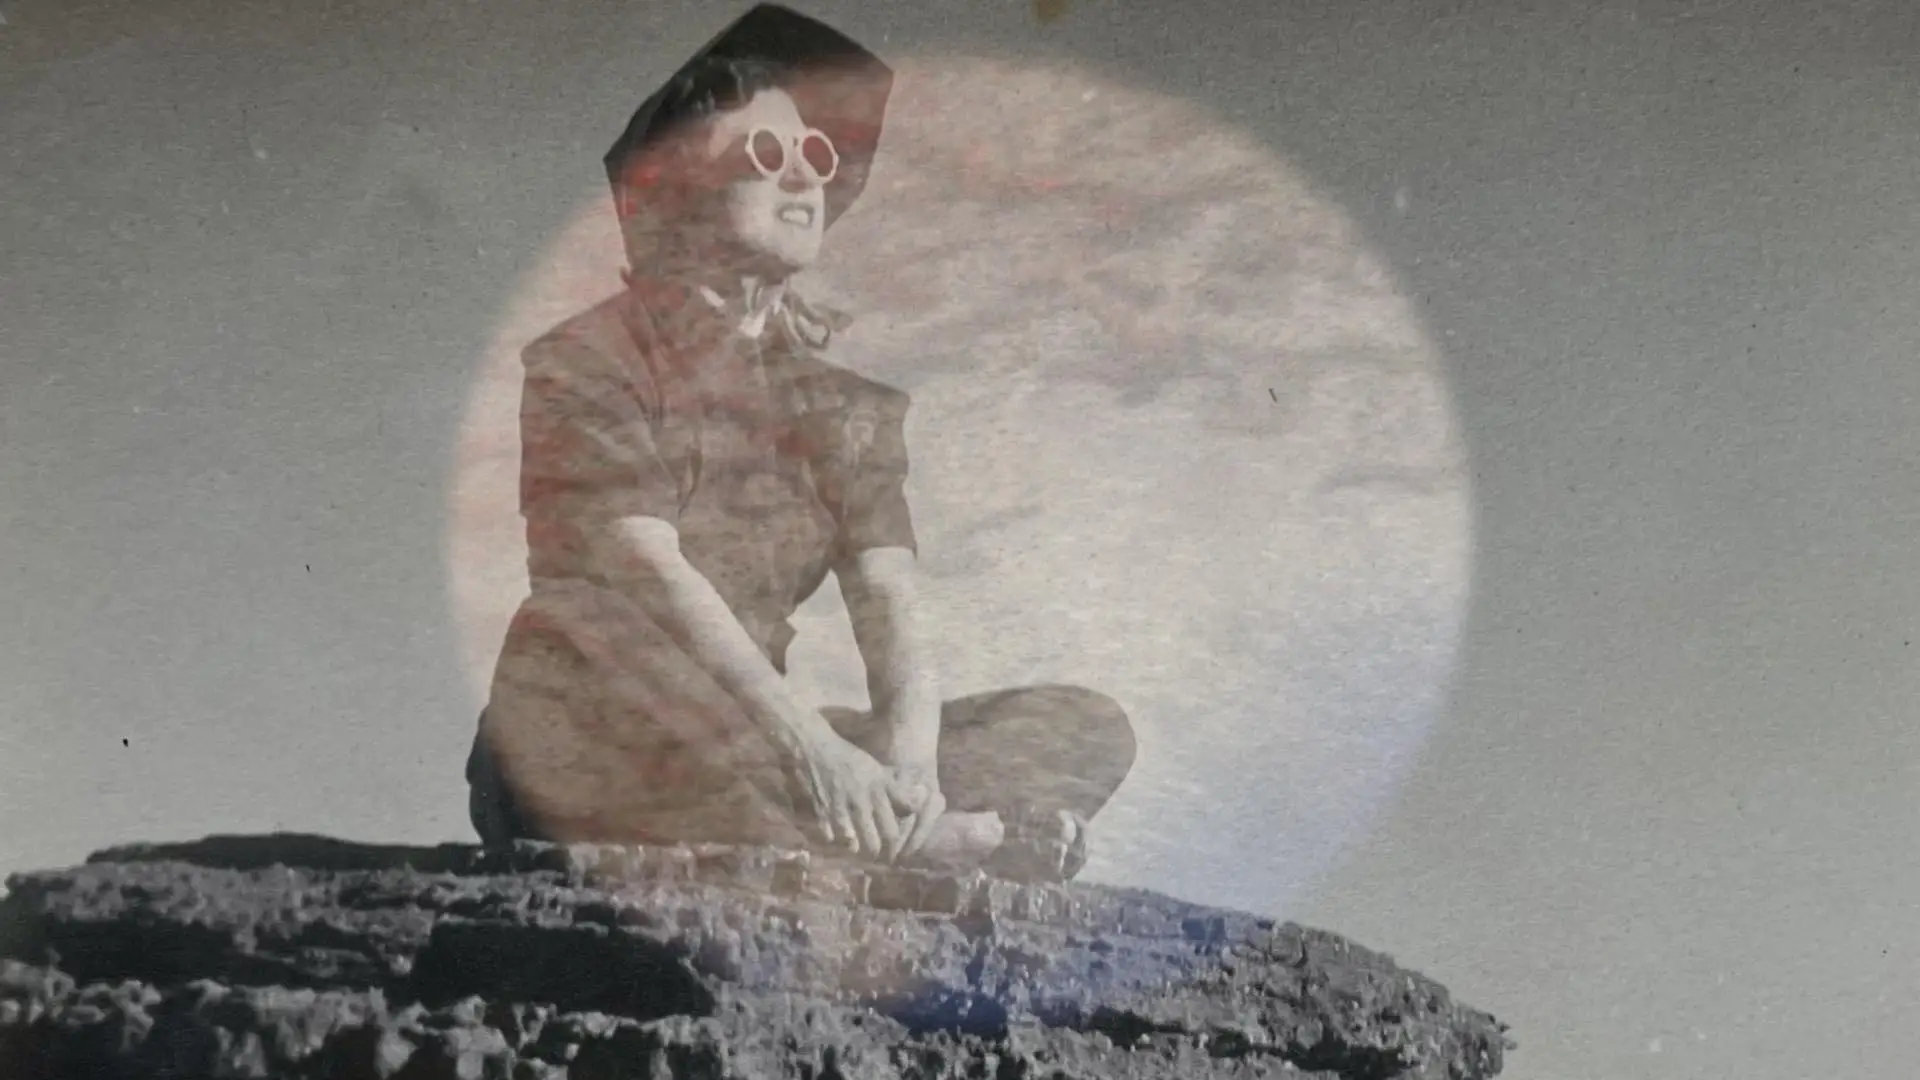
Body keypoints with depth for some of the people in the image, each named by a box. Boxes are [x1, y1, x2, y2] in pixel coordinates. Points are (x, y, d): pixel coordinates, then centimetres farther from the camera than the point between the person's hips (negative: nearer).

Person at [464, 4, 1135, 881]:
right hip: (591, 738, -5)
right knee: (614, 637, -41)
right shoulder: (589, 358, -3)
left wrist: (910, 754, -23)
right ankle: (935, 850, -27)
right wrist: (812, 746, -32)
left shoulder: (844, 374, 11)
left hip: (752, 744, 5)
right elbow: (650, 574, -20)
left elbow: (887, 594, -3)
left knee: (1089, 729, -9)